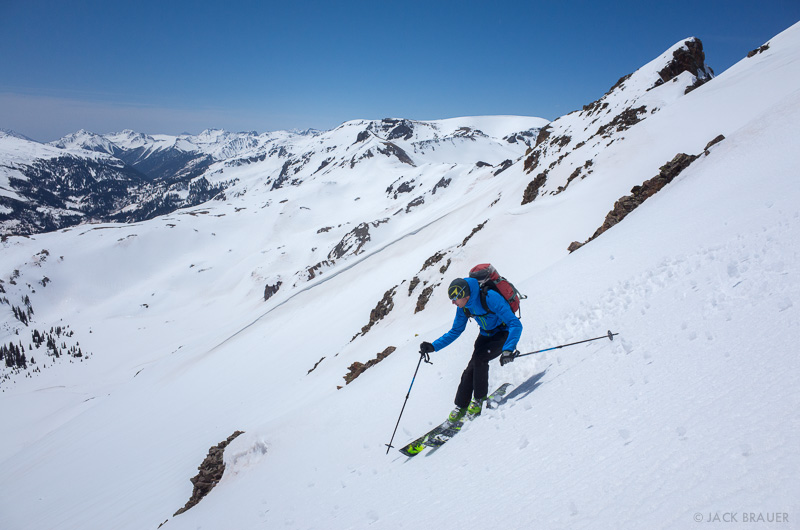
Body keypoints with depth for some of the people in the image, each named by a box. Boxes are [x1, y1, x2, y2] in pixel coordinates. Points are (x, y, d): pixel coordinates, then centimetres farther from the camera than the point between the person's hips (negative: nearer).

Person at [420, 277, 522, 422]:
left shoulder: (490, 298, -34)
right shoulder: (463, 306, -13)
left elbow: (515, 324, -36)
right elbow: (455, 331, 1)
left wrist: (508, 350, -48)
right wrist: (433, 346, -9)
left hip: (504, 334, -6)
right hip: (486, 335, 6)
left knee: (478, 358, -24)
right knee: (471, 368, -8)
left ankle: (479, 399, -4)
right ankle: (461, 407, 4)